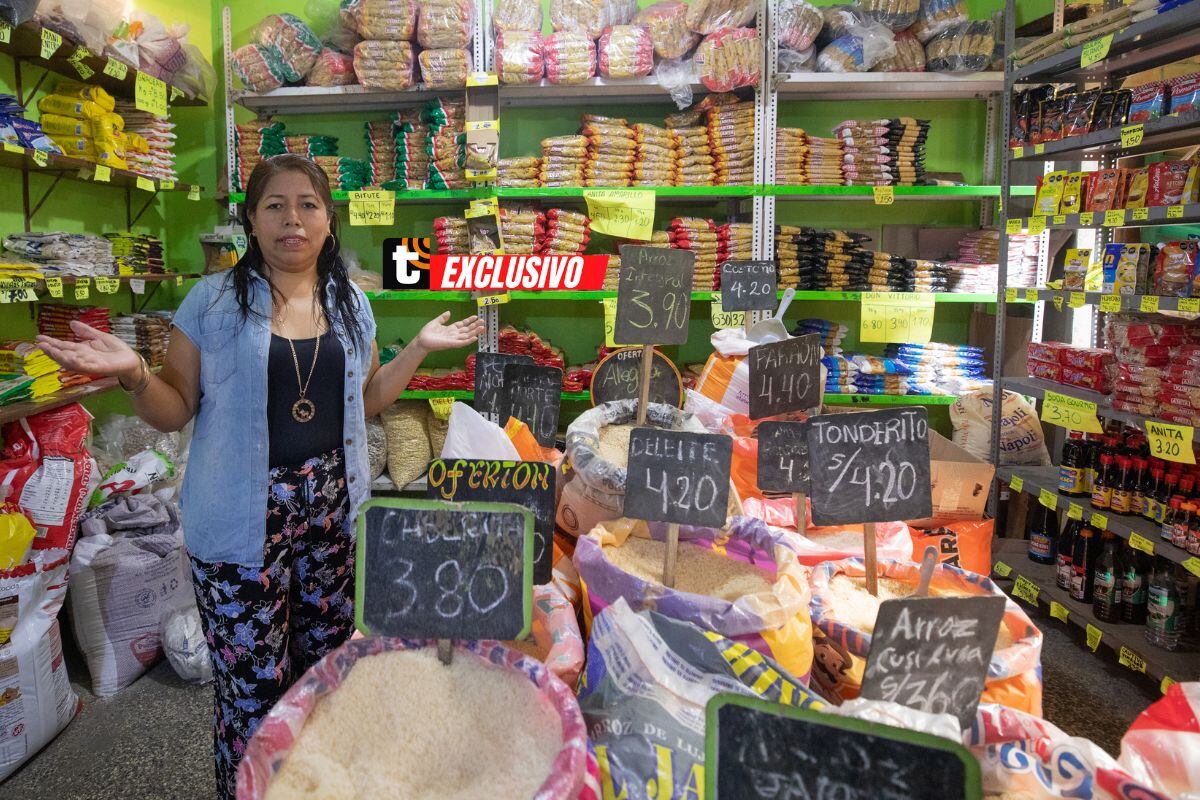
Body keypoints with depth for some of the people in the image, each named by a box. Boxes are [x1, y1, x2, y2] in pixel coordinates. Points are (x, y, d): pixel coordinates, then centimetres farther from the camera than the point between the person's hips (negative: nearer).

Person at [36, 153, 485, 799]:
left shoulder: (351, 302, 8)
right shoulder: (214, 301, -3)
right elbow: (174, 412, -1)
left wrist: (420, 347, 6)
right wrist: (134, 374, -20)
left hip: (333, 507, 4)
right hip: (244, 518, -3)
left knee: (326, 664, 15)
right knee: (253, 687, 3)